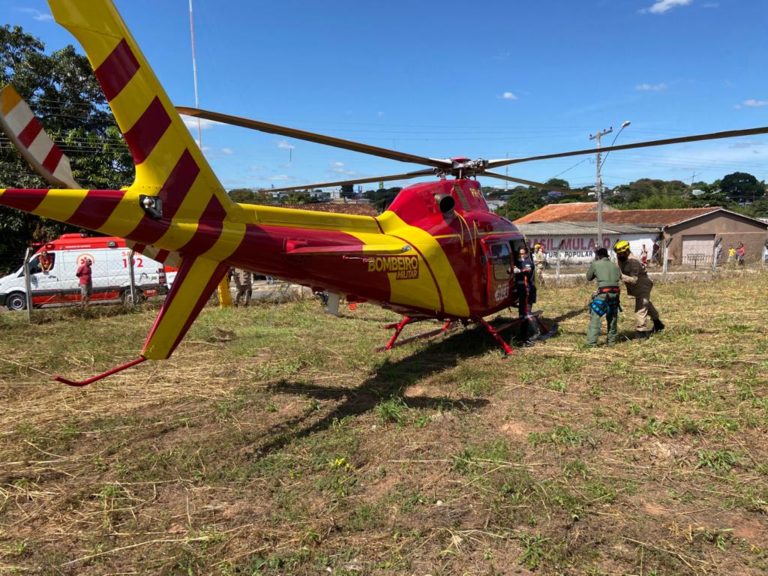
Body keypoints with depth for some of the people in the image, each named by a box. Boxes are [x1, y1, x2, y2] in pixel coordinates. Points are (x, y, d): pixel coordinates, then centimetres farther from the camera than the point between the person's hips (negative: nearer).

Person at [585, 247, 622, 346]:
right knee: (612, 317, 19)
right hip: (615, 293, 5)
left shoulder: (595, 264, 5)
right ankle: (612, 340, 25)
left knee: (595, 317, -2)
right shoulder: (614, 265, 18)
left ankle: (592, 342, -10)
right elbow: (620, 277, 18)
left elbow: (588, 278, 15)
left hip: (603, 293, -5)